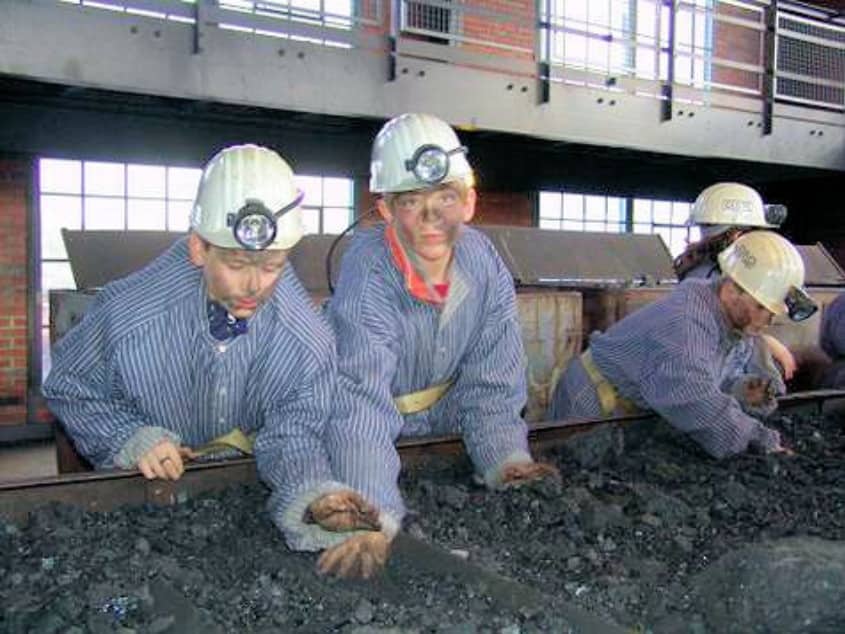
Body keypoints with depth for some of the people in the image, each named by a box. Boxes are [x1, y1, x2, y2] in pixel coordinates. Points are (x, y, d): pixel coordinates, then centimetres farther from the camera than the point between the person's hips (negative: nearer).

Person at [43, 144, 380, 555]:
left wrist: (314, 496, -39)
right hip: (145, 491, -1)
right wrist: (129, 437, -21)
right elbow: (66, 387, -3)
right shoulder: (124, 314, -21)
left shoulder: (310, 342, -19)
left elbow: (293, 436, -16)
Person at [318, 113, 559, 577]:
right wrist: (374, 519, -50)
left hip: (442, 426, 3)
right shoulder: (368, 273, -27)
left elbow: (491, 386, -10)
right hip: (383, 435, -2)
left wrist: (508, 461, -28)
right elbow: (362, 400, -37)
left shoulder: (485, 265, -13)